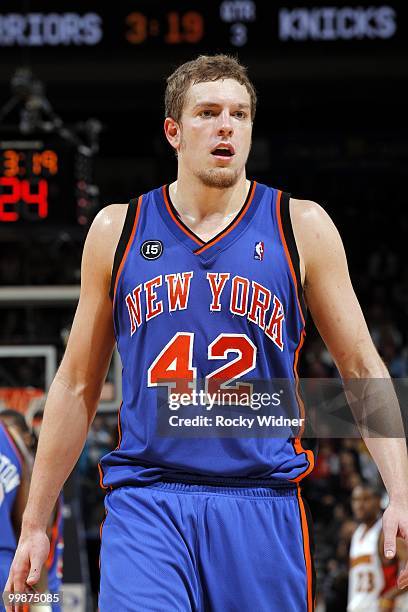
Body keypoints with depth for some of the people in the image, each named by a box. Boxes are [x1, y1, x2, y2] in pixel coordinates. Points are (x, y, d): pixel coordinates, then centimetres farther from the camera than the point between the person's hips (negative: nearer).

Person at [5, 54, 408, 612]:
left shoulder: (301, 227, 5)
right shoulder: (117, 230, 8)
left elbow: (362, 369, 7)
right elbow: (78, 385, 14)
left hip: (262, 505, 0)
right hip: (145, 502, 0)